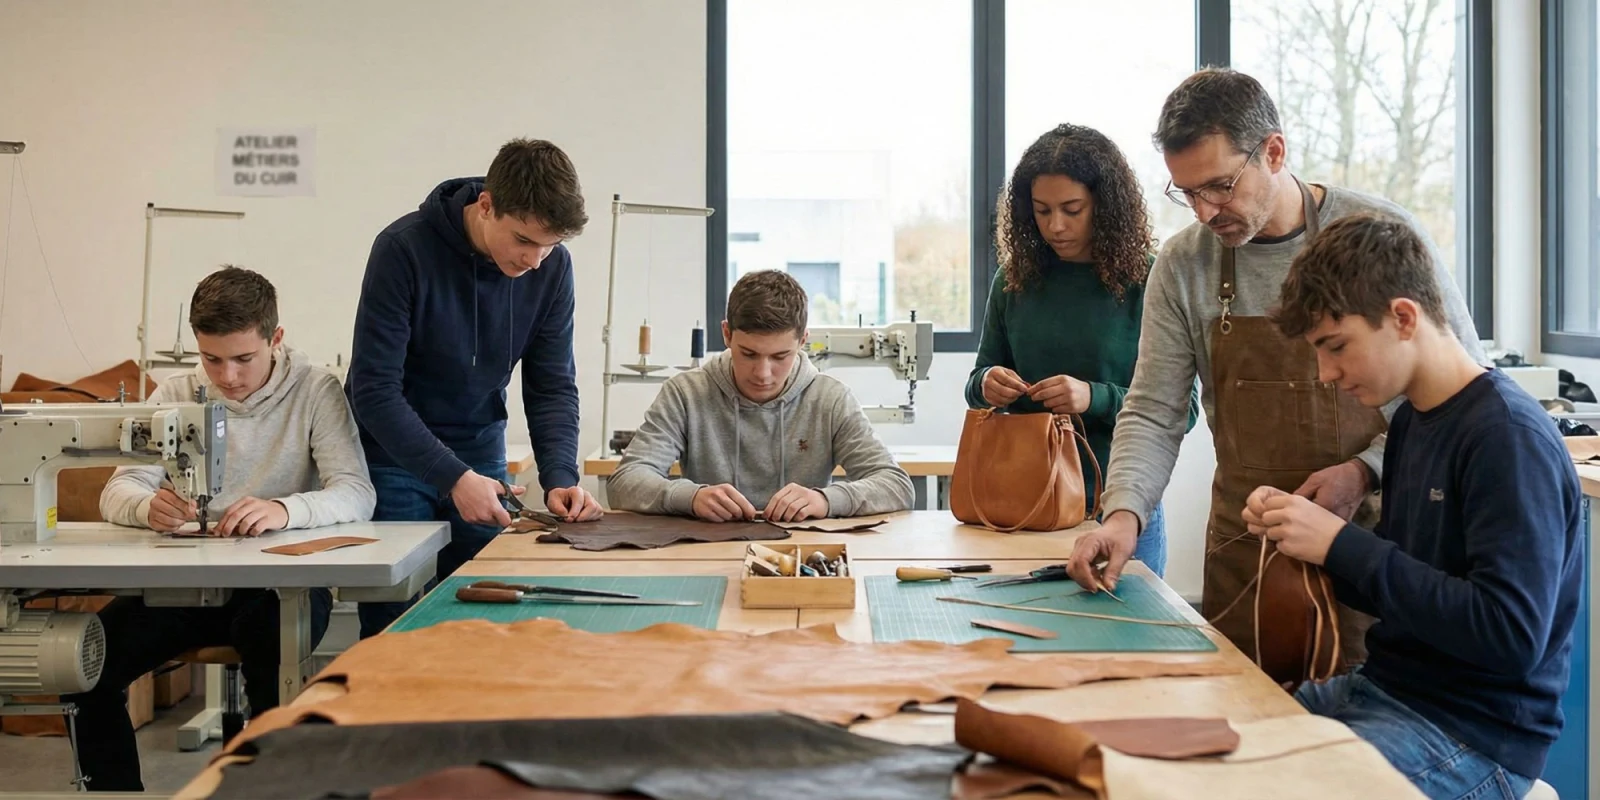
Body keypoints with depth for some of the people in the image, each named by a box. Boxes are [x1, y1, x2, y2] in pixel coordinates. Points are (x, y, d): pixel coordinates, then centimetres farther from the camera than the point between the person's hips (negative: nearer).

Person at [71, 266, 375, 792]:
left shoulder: (315, 392, -3)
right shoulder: (175, 397, 7)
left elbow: (356, 495, -14)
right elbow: (117, 494, 1)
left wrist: (285, 509, -36)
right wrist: (149, 507, -25)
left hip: (282, 582, -3)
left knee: (271, 633, -36)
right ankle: (116, 789, 1)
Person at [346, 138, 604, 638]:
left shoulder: (552, 266, -9)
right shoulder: (405, 249, -21)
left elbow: (552, 386, -3)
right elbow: (374, 390, -21)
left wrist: (560, 478, -17)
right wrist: (453, 478, -27)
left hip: (480, 453, 4)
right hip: (392, 456, -4)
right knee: (394, 627, -2)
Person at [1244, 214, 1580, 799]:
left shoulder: (1509, 437, -18)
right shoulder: (1411, 419, 7)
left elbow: (1512, 634, -25)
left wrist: (1342, 546, -22)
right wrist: (1303, 532, -4)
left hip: (1474, 733, -8)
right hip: (1388, 688, 8)